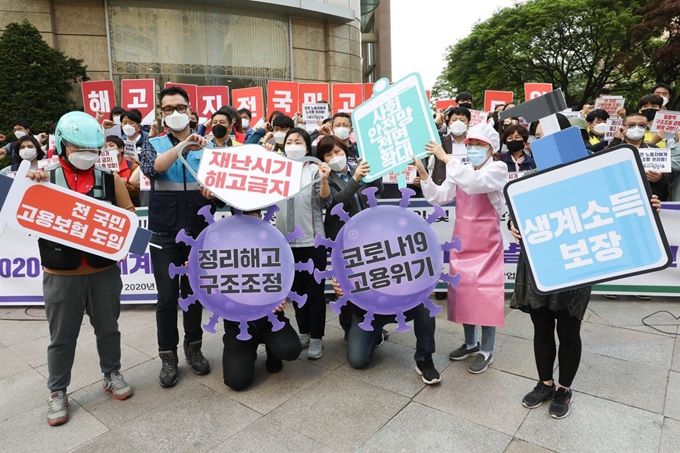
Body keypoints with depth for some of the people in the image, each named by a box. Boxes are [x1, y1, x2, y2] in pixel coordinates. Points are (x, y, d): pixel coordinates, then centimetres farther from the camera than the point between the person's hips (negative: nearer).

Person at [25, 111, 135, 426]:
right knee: (62, 336, 13)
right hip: (61, 275, -1)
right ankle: (57, 392, 30)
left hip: (105, 272, 1)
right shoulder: (43, 178, 0)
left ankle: (112, 375, 36)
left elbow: (128, 217, 4)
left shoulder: (110, 179, 0)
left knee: (108, 328, 17)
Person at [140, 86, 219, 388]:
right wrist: (182, 146, -35)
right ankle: (168, 356, 20)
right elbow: (150, 169, -21)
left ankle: (193, 347, 30)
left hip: (199, 232, 1)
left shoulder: (207, 146, 4)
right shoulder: (154, 145, 2)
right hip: (165, 234, -1)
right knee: (167, 298, 4)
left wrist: (214, 193, -22)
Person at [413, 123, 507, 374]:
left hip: (487, 245, -5)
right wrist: (423, 173, -17)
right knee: (463, 292, 12)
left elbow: (474, 183, -30)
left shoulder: (498, 169, -9)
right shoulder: (460, 170, 7)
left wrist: (446, 158, -30)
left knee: (486, 295, -1)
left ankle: (486, 351, 15)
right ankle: (470, 343, 30)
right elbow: (439, 197, -4)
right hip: (462, 243, 6)